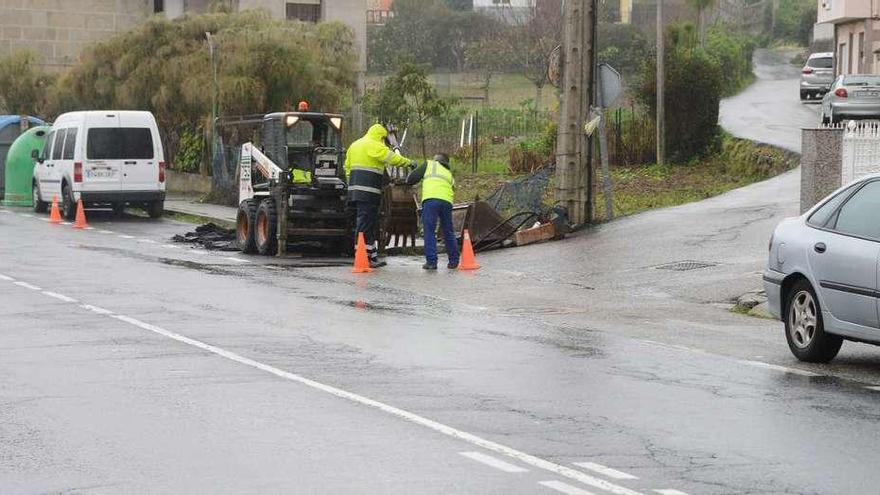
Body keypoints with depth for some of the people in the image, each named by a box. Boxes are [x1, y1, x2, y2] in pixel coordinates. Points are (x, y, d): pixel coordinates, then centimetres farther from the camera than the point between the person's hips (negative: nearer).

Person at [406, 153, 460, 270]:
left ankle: (431, 261, -10)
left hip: (431, 199, -5)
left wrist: (409, 183, 37)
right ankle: (454, 261, 17)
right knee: (448, 232, 14)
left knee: (429, 231, -3)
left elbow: (412, 178, 16)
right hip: (447, 201, 5)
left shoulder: (430, 164, 20)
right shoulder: (449, 174, 34)